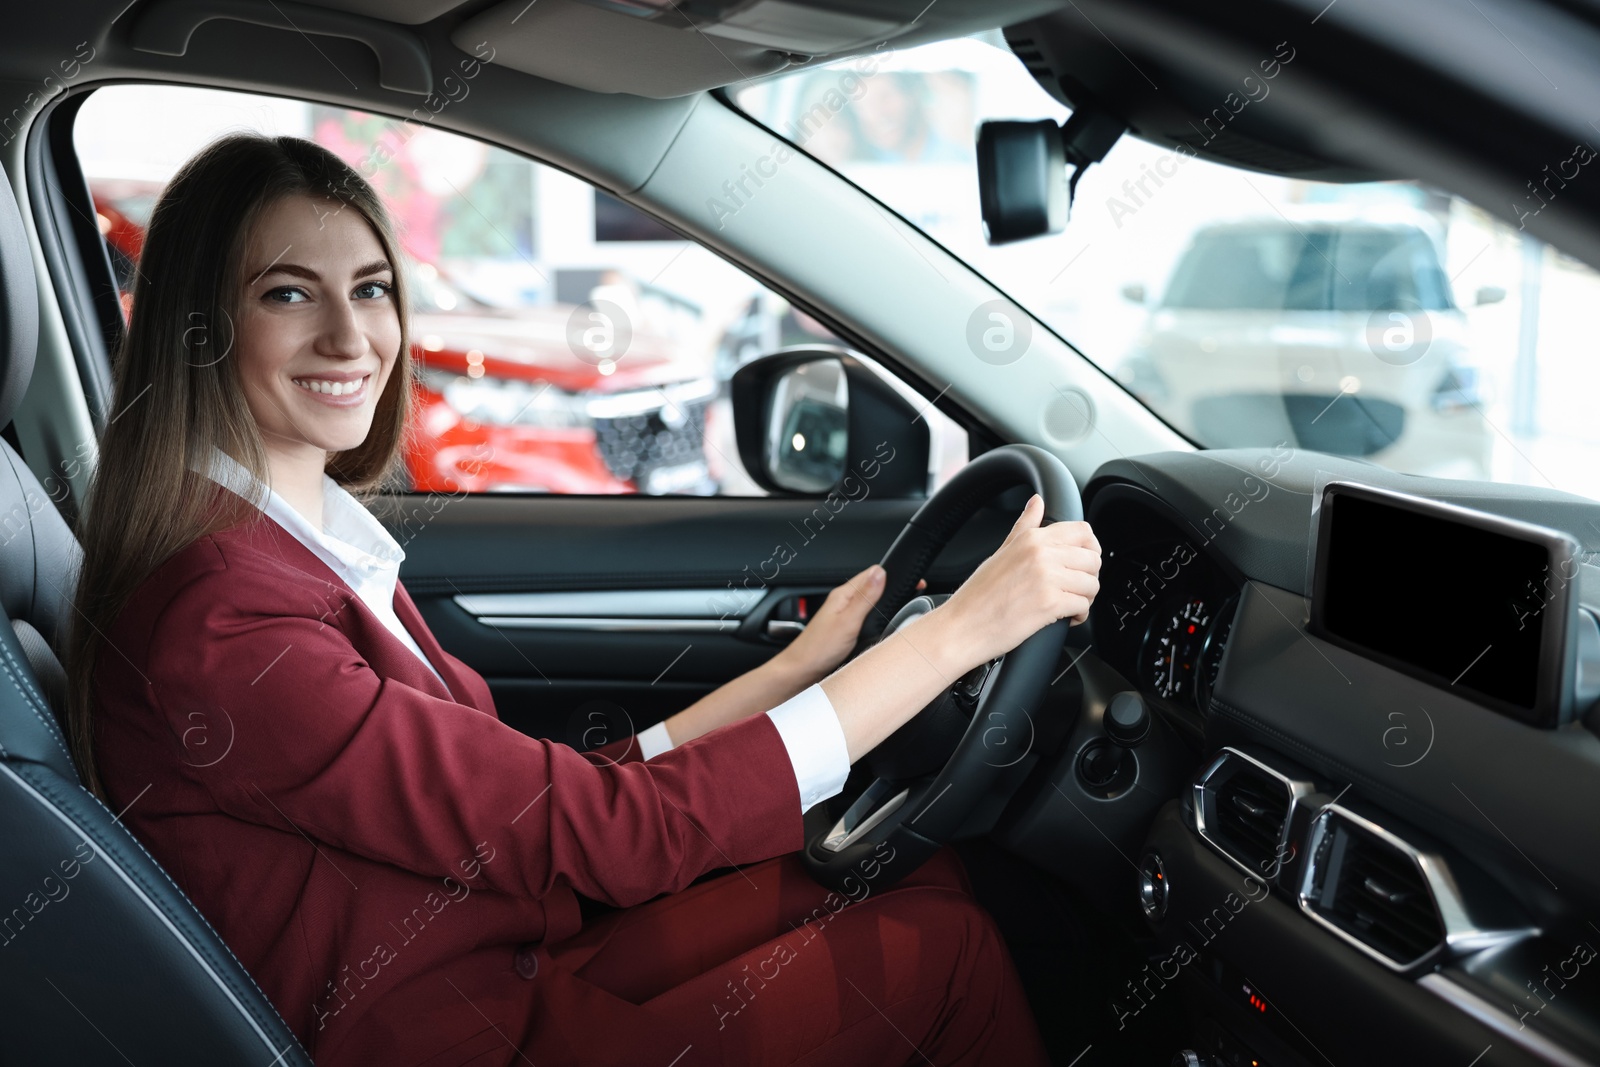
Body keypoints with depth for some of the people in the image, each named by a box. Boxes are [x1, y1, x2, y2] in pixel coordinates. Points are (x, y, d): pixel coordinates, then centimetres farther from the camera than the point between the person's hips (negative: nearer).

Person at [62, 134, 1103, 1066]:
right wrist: (957, 630, -22)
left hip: (521, 972, 8)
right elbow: (602, 830, -26)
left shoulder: (321, 540, 4)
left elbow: (539, 794, 4)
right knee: (943, 943, -6)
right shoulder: (221, 630, -25)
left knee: (927, 874, 6)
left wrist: (800, 666, 1)